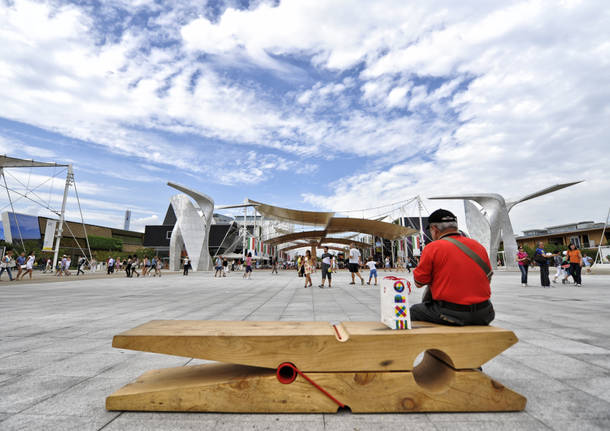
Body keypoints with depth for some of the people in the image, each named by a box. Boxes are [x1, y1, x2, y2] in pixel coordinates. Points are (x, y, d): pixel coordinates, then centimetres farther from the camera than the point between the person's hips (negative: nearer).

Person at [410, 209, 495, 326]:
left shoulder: (432, 248, -10)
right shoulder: (479, 246, 6)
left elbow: (419, 282, -4)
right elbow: (488, 277, 18)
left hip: (451, 316, -5)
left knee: (414, 310, 15)